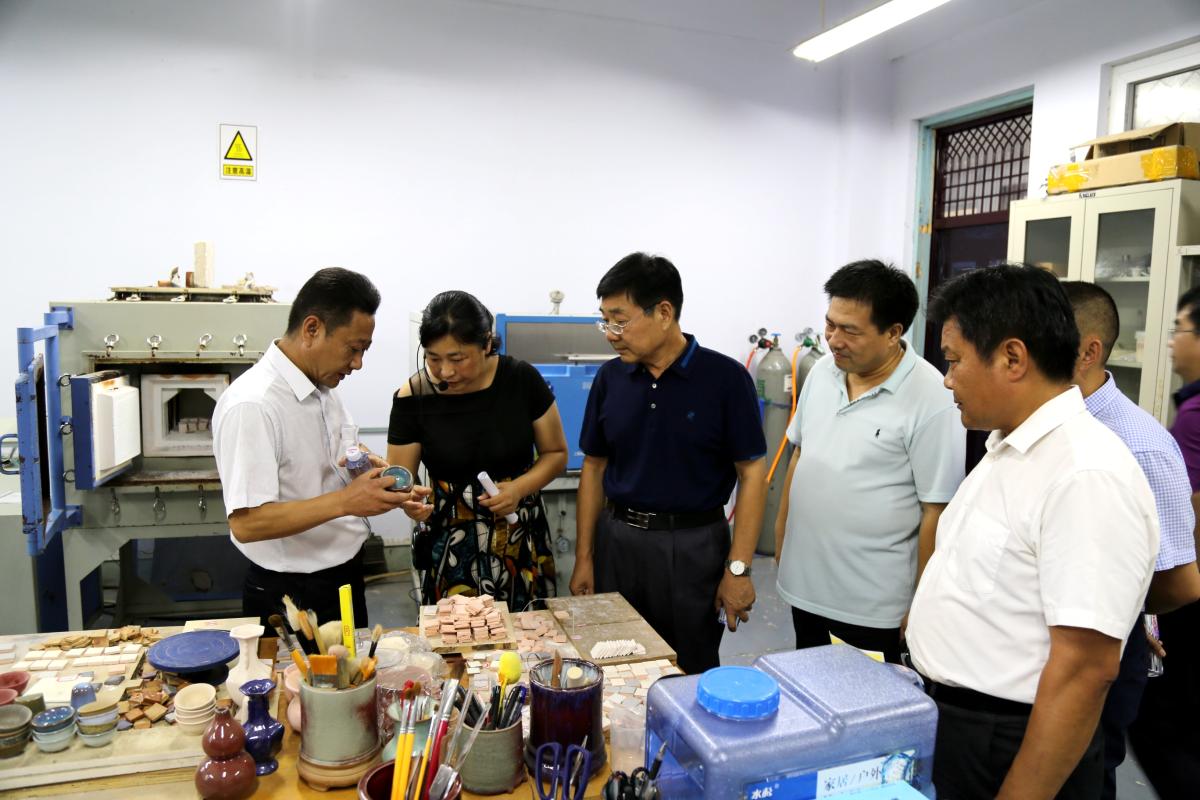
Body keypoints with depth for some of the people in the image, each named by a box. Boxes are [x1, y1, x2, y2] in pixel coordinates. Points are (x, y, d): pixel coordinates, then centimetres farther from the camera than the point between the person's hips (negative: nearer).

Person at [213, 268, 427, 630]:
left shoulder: (324, 386, 2)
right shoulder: (251, 406, -24)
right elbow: (246, 523, -27)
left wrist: (372, 467, -3)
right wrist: (345, 501, -32)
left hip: (346, 576, 8)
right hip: (291, 595, -8)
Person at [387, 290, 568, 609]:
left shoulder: (522, 379, -9)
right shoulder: (413, 397, -10)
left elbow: (556, 453, 3)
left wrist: (520, 488, -15)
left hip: (521, 539, 1)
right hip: (451, 547, -1)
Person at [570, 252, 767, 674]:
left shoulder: (725, 378, -10)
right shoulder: (610, 378, 2)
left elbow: (751, 472, -8)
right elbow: (594, 468, 8)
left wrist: (738, 568, -11)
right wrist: (584, 557, 5)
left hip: (693, 546, -3)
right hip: (617, 540, 4)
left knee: (691, 674, 12)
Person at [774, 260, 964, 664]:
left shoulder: (932, 399, -18)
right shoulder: (822, 372, 1)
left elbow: (936, 511, -15)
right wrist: (781, 532, 14)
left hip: (874, 606, -6)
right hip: (803, 586, 6)